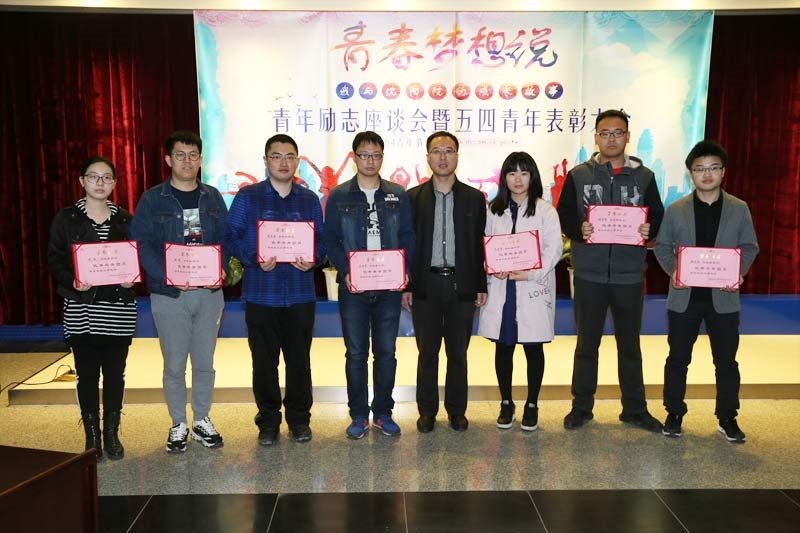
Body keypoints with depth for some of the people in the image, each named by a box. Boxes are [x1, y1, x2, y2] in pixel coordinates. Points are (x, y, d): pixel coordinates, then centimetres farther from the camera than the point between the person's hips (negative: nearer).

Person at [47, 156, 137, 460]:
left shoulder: (125, 220, 8)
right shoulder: (66, 219, 3)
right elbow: (54, 260, 1)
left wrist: (131, 278, -9)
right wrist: (72, 281, -16)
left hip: (118, 308, 1)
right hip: (80, 308, -1)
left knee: (115, 374, 6)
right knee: (86, 374, 5)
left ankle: (111, 434, 20)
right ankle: (92, 437, 17)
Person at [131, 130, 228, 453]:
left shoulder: (212, 198, 8)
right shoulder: (152, 200, -2)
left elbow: (226, 240, 8)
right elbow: (142, 246, -8)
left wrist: (221, 270, -11)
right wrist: (168, 277, -20)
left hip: (209, 293, 3)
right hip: (168, 294, -2)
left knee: (205, 363, 11)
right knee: (174, 365, 6)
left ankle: (202, 421, 27)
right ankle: (178, 425, 22)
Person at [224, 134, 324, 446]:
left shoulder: (310, 200, 10)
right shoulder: (247, 197, 3)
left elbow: (322, 240, 10)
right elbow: (232, 237, -2)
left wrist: (312, 259, -11)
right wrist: (254, 259, -18)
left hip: (300, 294, 2)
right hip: (261, 293, -1)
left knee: (299, 360, 8)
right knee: (264, 362, 7)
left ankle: (299, 419, 23)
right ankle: (268, 421, 21)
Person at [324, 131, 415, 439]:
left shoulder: (398, 195, 7)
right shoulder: (339, 196, 3)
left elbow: (407, 237, 6)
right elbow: (330, 240, 1)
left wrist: (403, 270, -9)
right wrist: (345, 272, -13)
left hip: (389, 287, 1)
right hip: (352, 287, -1)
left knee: (386, 352, 8)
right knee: (355, 353, 6)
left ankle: (383, 413, 22)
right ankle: (358, 415, 18)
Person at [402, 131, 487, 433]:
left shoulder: (474, 198, 5)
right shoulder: (413, 197, 4)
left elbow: (480, 244, 5)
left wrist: (481, 286, 1)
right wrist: (405, 286, -2)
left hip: (462, 285, 1)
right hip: (425, 285, 0)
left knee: (458, 353, 9)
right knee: (427, 352, 7)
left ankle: (457, 410, 22)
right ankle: (427, 411, 20)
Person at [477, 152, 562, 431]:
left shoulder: (545, 211, 0)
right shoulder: (494, 211, 9)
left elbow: (553, 248, -8)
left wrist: (529, 273, -18)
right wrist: (493, 268, -10)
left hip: (533, 290, -2)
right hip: (501, 290, 3)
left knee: (533, 348, 7)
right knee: (503, 348, 9)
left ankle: (532, 405, 21)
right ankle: (506, 403, 24)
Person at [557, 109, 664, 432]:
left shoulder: (643, 176, 6)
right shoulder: (579, 175, 3)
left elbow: (658, 218, 7)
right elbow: (563, 215, 2)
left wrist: (648, 230, -15)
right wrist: (579, 229, -18)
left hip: (629, 274, 1)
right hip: (589, 273, -1)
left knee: (629, 345, 12)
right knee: (587, 344, 9)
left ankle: (635, 409, 25)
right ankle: (581, 407, 22)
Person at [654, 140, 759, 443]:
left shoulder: (739, 209, 2)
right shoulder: (676, 209, 1)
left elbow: (750, 247, 6)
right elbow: (662, 246, 4)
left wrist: (739, 272, -12)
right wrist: (673, 270, -13)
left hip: (723, 297, 1)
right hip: (684, 296, 0)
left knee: (726, 360, 8)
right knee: (678, 358, 7)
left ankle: (727, 417, 22)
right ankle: (674, 414, 21)